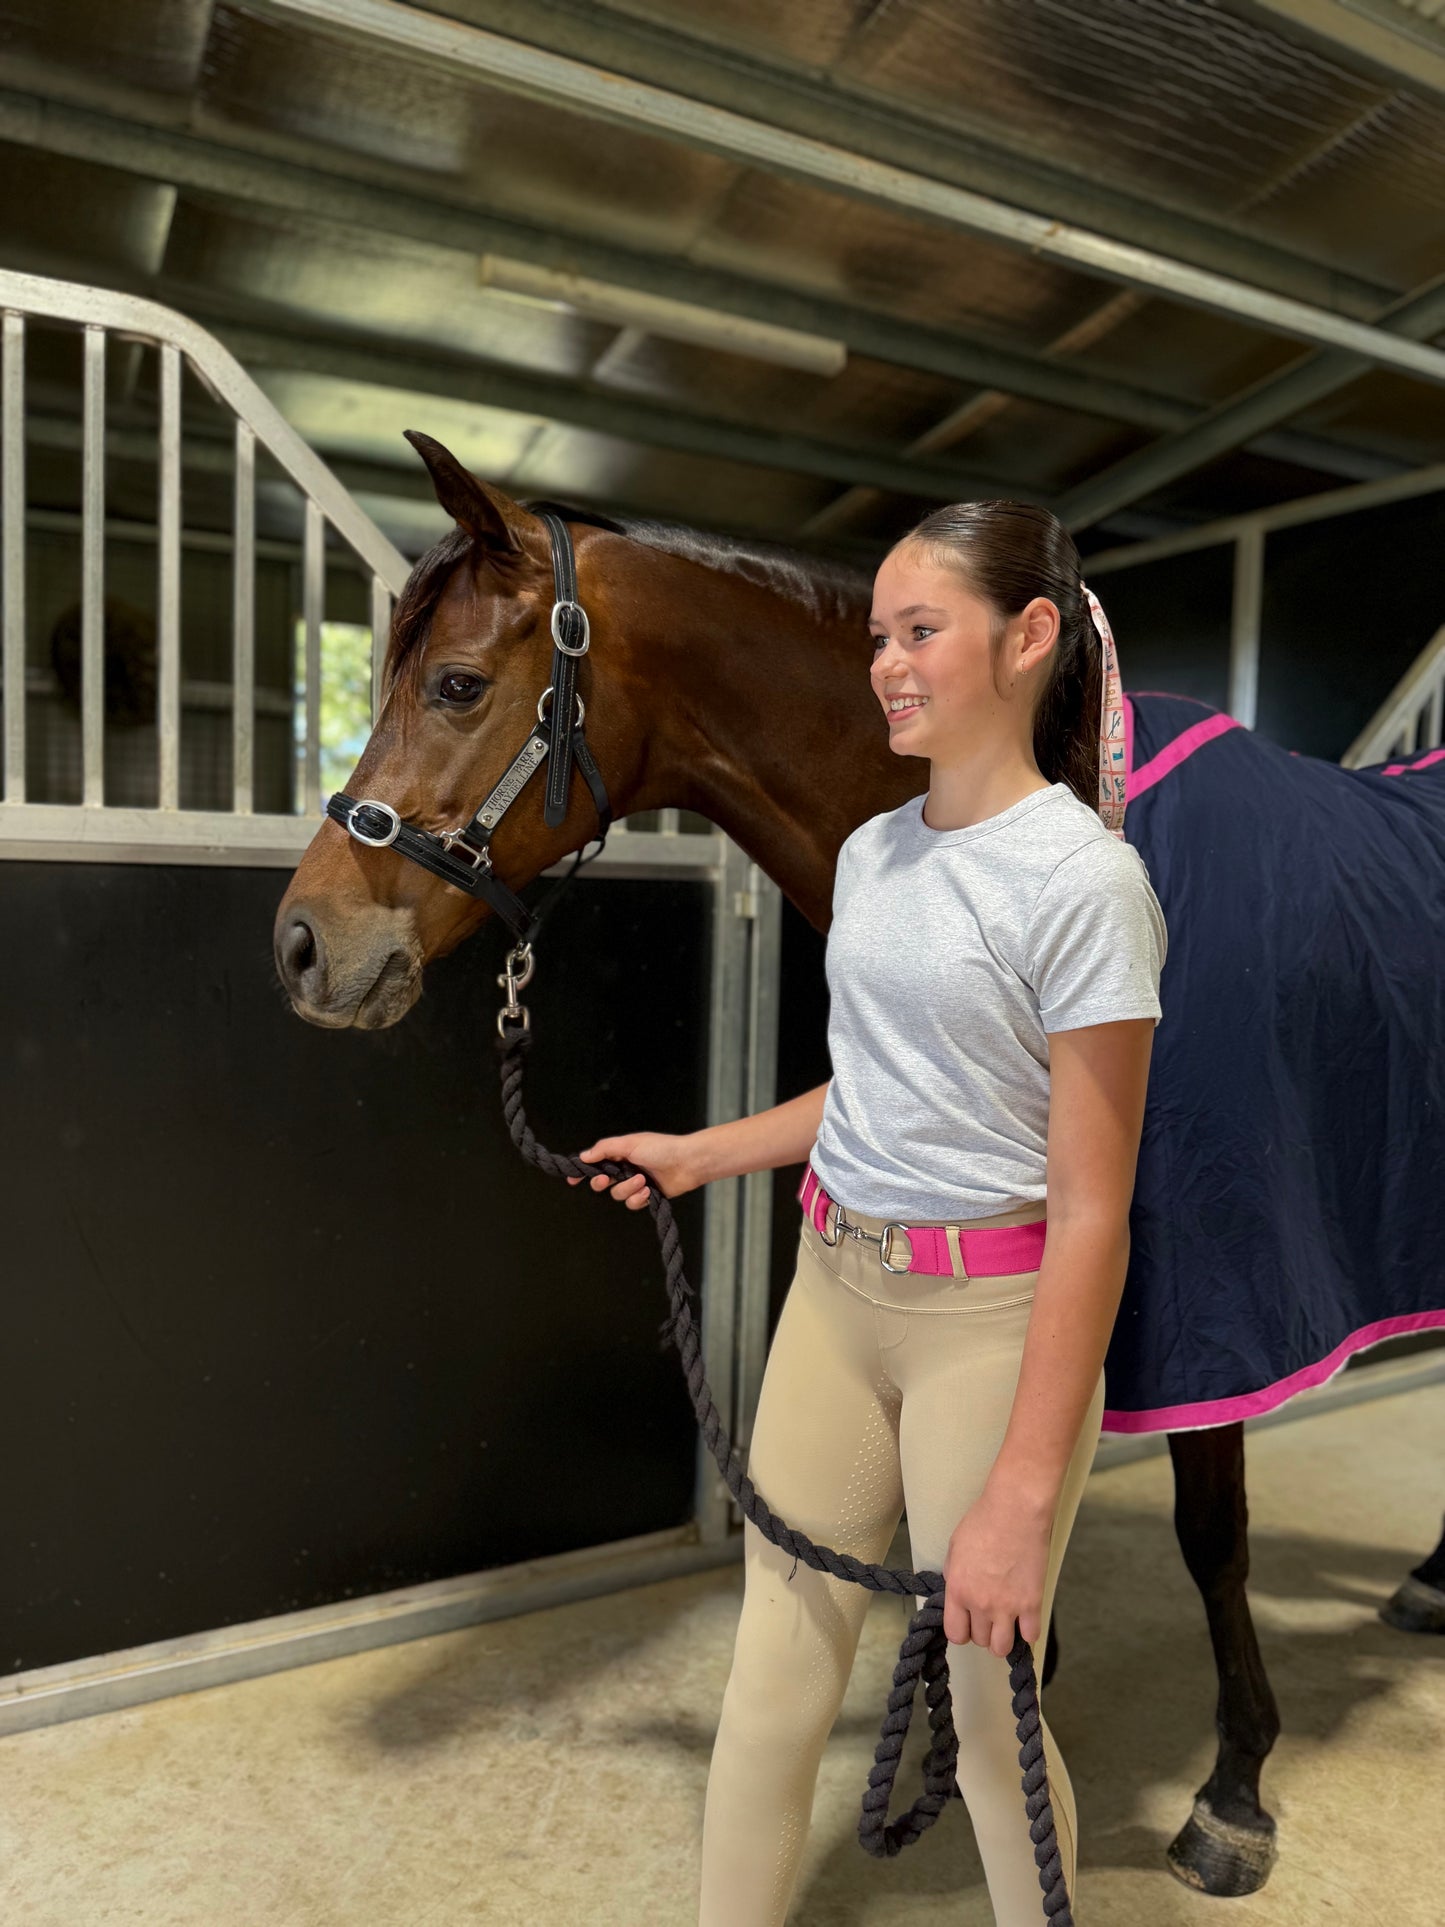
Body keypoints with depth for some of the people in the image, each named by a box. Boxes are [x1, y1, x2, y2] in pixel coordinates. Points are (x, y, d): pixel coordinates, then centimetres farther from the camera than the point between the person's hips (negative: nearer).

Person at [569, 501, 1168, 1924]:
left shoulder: (1083, 878, -16)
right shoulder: (872, 853, 6)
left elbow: (1091, 1211, -18)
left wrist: (1022, 1495, -18)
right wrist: (700, 1154, 17)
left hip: (994, 1315, -6)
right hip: (834, 1286, 6)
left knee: (986, 1714, 12)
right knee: (772, 1678, 16)